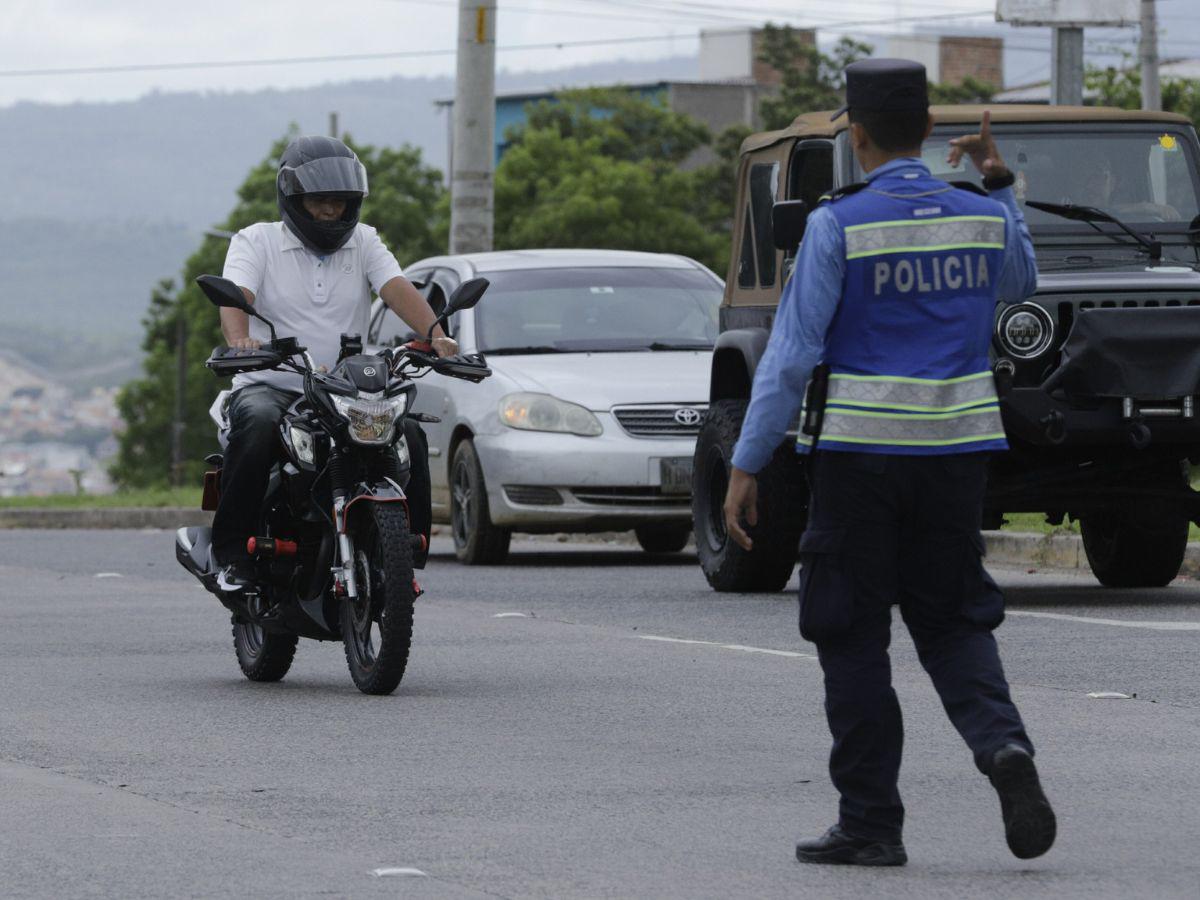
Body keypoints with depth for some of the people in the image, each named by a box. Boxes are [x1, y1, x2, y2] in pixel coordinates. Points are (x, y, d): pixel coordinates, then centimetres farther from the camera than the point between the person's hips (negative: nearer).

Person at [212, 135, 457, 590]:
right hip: (271, 387, -3)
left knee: (407, 435, -22)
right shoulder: (256, 242, 4)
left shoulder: (364, 243, 12)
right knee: (258, 427, -36)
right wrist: (239, 340, -38)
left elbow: (398, 289, -6)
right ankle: (232, 553, -26)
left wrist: (435, 335, -27)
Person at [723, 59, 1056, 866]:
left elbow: (792, 353, -11)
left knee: (853, 640, 6)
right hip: (959, 451, 4)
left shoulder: (839, 225, -10)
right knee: (952, 622, 14)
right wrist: (999, 183, 27)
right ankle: (1004, 746, -14)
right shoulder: (983, 218, 4)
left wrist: (747, 466, -8)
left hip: (860, 454, -4)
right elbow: (1020, 283, 27)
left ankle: (872, 823, 7)